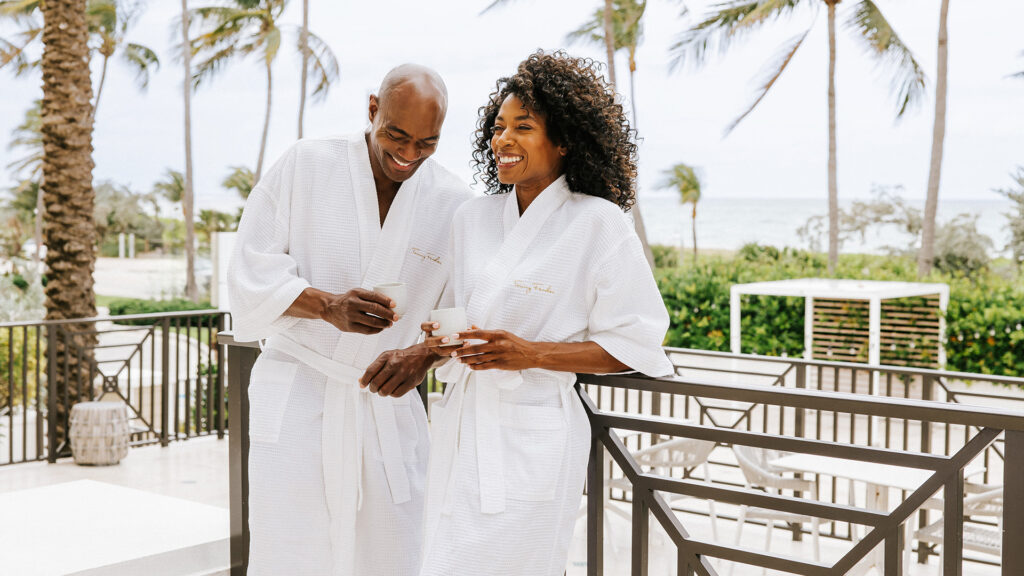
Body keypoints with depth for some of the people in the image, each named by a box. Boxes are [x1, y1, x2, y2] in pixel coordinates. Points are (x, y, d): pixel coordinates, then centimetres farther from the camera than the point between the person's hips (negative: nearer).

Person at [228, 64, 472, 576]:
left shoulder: (454, 203, 2)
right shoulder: (305, 165, -4)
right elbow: (251, 272, -6)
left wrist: (423, 354, -19)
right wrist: (327, 305, -24)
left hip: (387, 405, 2)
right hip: (296, 397, -2)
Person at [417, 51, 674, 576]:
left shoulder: (598, 223, -8)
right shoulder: (470, 218, 9)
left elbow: (633, 344, -8)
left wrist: (530, 354, -18)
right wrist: (439, 341, -2)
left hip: (530, 441, -6)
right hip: (460, 427, 6)